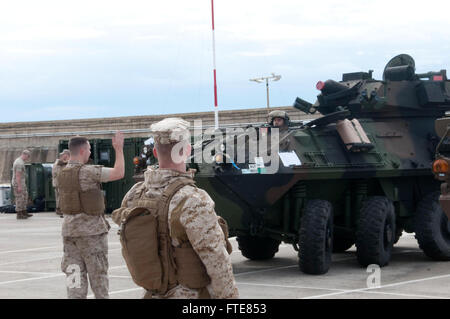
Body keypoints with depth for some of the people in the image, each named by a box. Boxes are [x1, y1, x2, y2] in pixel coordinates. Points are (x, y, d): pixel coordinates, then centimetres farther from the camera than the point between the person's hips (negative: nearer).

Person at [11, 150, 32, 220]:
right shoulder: (20, 163, -22)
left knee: (25, 197, 15)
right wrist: (19, 186, -24)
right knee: (19, 199, -3)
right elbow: (18, 175, -25)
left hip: (21, 183, 10)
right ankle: (19, 214, 5)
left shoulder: (18, 160, 12)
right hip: (18, 183, -10)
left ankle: (24, 212, 21)